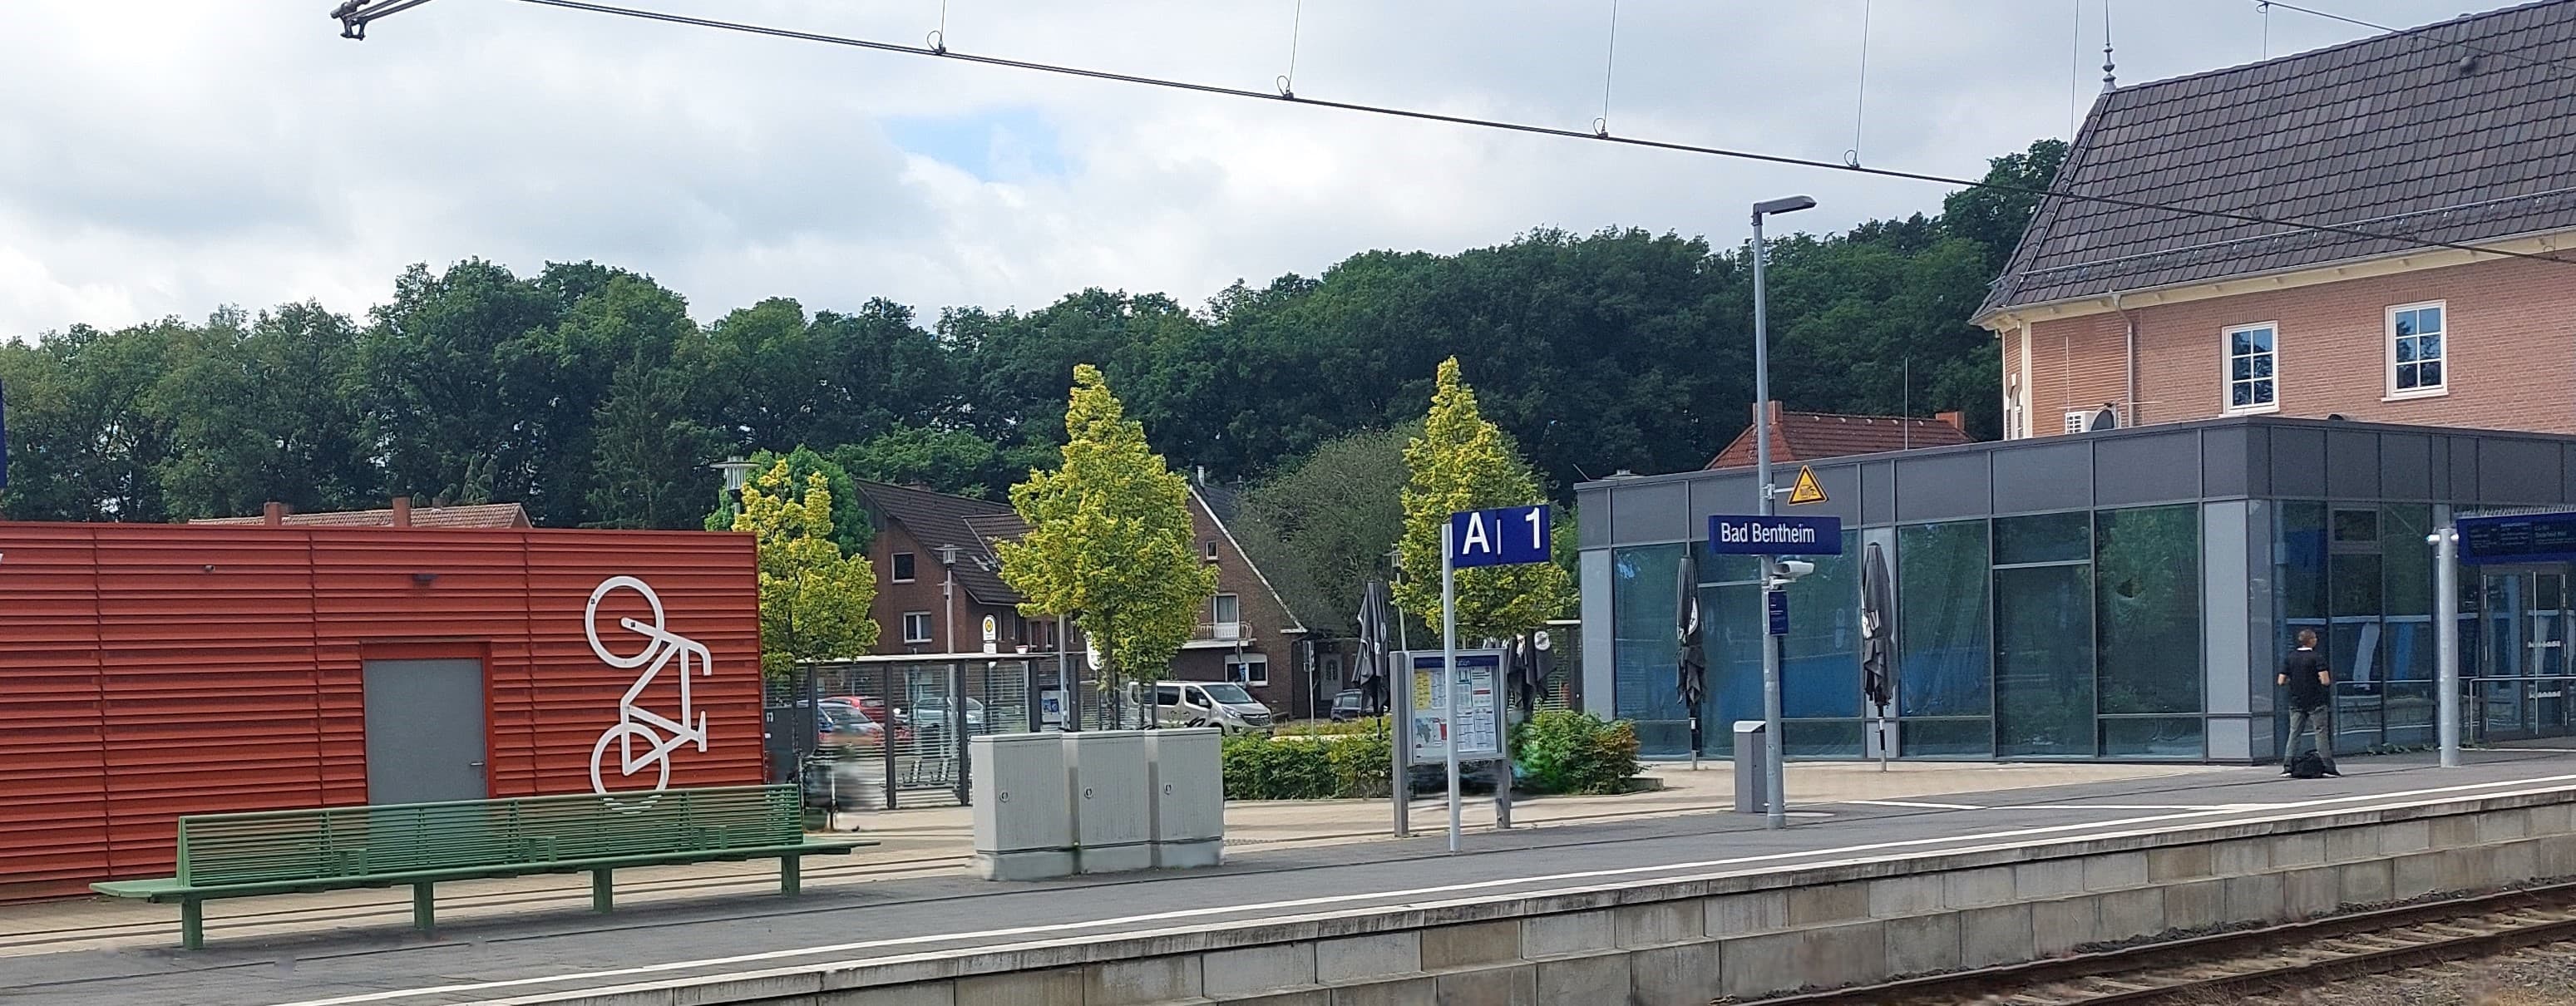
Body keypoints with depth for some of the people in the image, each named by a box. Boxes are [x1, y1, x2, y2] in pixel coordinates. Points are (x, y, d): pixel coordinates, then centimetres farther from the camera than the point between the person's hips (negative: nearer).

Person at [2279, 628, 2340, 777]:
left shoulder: (2289, 658, 3)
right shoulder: (2316, 658, -12)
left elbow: (2282, 681, 2)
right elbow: (2325, 681, -19)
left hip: (2296, 703, 4)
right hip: (2316, 703, -4)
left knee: (2294, 734, 7)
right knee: (2321, 733, 1)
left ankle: (2287, 767, 1)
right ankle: (2328, 767, -1)